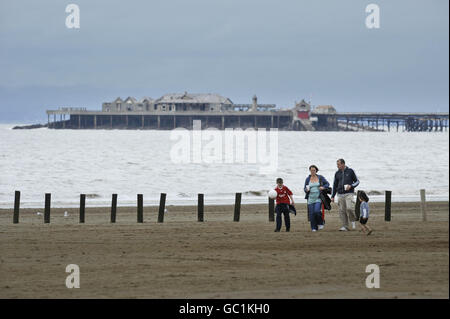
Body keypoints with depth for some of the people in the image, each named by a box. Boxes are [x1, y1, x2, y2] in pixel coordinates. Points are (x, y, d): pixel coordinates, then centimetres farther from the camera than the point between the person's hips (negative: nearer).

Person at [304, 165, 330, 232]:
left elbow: (327, 184, 11)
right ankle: (314, 228, 7)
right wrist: (306, 189, -10)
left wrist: (323, 187, -9)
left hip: (318, 198, -2)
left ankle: (320, 223, 5)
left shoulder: (320, 177, 4)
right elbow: (305, 188, 14)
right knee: (311, 213, -3)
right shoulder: (308, 179, 8)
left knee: (317, 211, -20)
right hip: (310, 198, 2)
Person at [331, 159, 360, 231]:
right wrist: (332, 196, 13)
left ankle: (353, 220, 5)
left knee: (349, 208, -21)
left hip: (349, 193, -4)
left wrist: (351, 186, -12)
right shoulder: (337, 173, 11)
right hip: (340, 194, 4)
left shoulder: (350, 171, 1)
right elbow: (335, 185, 18)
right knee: (342, 211, -2)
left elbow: (357, 181, 7)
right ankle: (345, 226, 3)